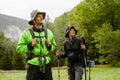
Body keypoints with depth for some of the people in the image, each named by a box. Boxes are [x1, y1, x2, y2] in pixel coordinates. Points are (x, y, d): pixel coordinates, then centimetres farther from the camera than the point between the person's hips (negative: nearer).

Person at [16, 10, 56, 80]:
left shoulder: (48, 32, 8)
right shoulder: (27, 33, -3)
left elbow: (53, 47, 18)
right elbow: (19, 48, -2)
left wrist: (49, 45, -4)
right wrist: (30, 45, -17)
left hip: (46, 64, 4)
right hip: (33, 65, -3)